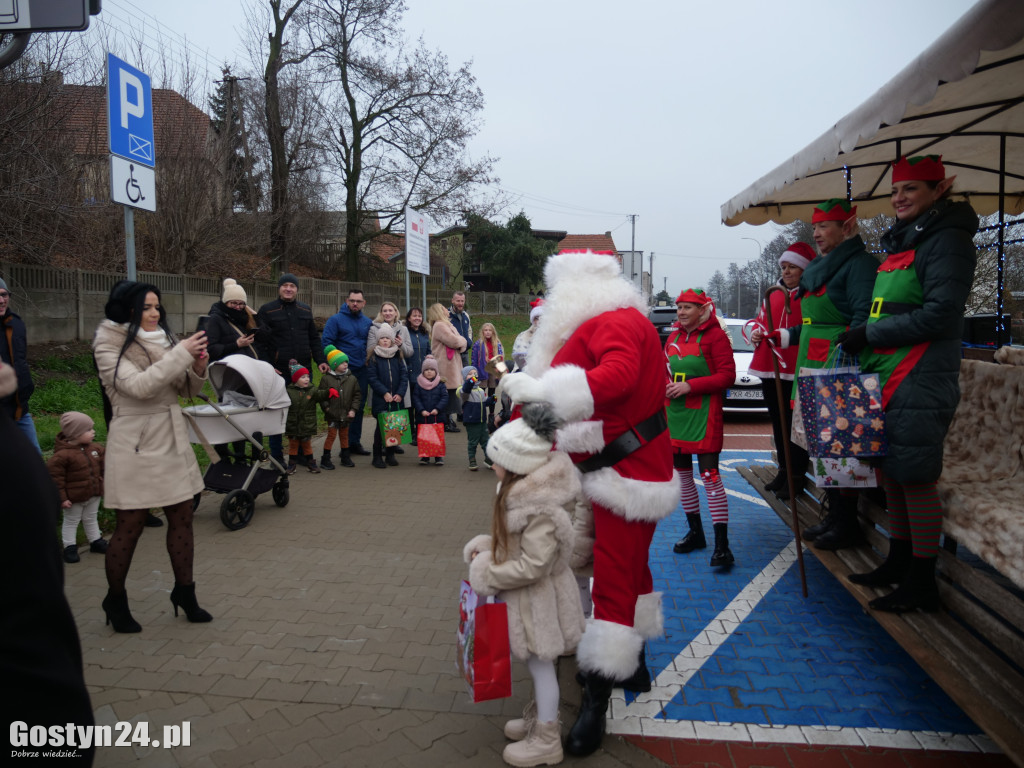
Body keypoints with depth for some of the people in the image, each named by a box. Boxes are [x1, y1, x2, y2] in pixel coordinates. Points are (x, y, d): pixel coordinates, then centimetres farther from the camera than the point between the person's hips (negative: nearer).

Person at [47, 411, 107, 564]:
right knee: (71, 522, 11)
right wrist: (61, 498, -19)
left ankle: (96, 541, 34)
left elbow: (103, 467, 13)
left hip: (94, 494, 6)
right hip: (74, 498, -6)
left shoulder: (95, 448, -2)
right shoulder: (63, 454, -23)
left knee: (91, 519, 22)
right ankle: (70, 548, 21)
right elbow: (54, 476, -20)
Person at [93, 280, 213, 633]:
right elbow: (139, 385, -23)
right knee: (129, 527, 4)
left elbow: (186, 390, 10)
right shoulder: (109, 346, -8)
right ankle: (115, 600, 24)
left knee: (182, 518, 10)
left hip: (173, 439, 6)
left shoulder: (162, 339, 7)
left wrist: (198, 368, -10)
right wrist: (182, 353, -23)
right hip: (136, 444, -6)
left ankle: (184, 592, 25)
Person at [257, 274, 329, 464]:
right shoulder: (267, 311, 0)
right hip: (278, 371, -4)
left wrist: (320, 360, 5)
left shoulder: (305, 310, 14)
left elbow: (314, 338, 17)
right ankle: (277, 456, 12)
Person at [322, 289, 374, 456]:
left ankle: (355, 442, 21)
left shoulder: (368, 322, 13)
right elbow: (326, 342, -8)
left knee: (358, 407, 11)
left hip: (362, 371, 5)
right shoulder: (335, 319, -2)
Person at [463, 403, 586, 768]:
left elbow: (532, 566, -31)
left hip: (538, 597, -8)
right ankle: (539, 717, 46)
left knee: (541, 663, 9)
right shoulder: (523, 491, -4)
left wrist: (487, 573, -21)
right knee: (539, 662, 25)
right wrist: (486, 545, -3)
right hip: (531, 595, 8)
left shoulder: (542, 511, -33)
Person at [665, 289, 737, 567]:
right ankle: (695, 533, 28)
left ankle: (722, 544, -4)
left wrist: (689, 386, -18)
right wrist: (667, 386, -2)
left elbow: (727, 375, -13)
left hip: (704, 415, -7)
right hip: (675, 414, 7)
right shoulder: (673, 337, 13)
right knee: (682, 475, 13)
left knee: (710, 476, -10)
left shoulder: (714, 335, -6)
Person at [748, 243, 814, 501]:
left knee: (794, 423, -1)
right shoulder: (773, 295, 16)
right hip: (769, 369, 7)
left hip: (797, 371, -7)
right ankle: (783, 470, 29)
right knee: (777, 422, 16)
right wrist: (755, 334, 7)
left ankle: (796, 477, 11)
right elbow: (760, 320, 27)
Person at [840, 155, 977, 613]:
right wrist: (862, 341, 9)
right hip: (889, 379, 9)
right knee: (891, 473, 15)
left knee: (915, 479, -4)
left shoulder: (946, 240, -9)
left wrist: (871, 334, -15)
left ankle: (922, 585, 9)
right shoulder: (902, 240, 19)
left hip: (921, 384, -9)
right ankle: (898, 564, 29)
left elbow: (940, 314, -19)